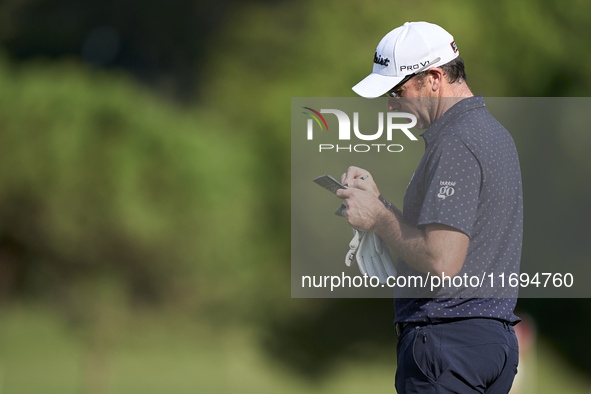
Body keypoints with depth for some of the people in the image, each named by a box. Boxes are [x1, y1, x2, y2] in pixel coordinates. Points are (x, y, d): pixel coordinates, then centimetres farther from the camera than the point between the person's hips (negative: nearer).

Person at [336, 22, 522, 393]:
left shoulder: (455, 144, -15)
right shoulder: (493, 131, 18)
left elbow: (441, 261, -23)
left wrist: (378, 218, -10)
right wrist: (376, 201, 12)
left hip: (448, 338, -10)